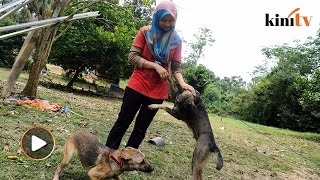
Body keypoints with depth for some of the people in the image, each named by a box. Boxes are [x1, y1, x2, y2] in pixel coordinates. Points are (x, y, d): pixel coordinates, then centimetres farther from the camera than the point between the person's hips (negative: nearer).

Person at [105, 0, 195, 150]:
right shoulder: (146, 32, -2)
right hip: (137, 86, -2)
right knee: (122, 123, 4)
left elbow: (176, 66, 0)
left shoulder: (176, 40, 3)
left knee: (141, 128, 9)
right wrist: (156, 66, -17)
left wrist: (182, 83, -20)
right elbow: (132, 56, -7)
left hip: (158, 92, 2)